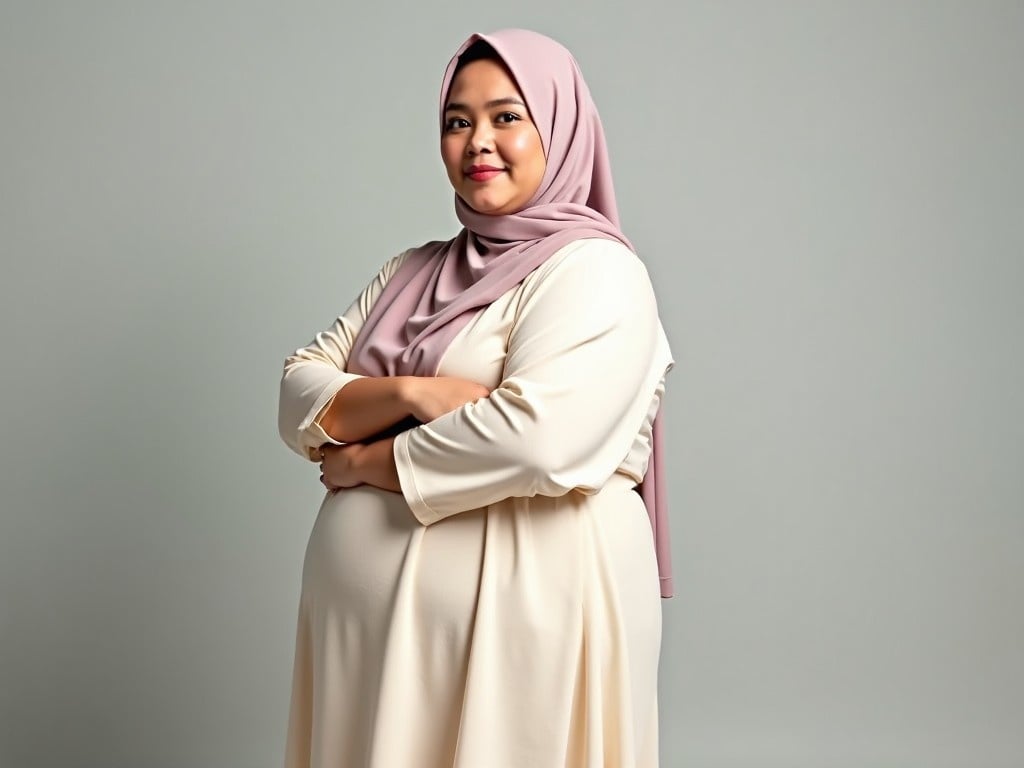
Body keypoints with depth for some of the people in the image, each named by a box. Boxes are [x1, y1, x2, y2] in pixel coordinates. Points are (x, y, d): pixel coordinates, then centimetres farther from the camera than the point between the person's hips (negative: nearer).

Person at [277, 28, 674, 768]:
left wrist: (366, 461, -10)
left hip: (519, 614, -6)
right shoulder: (414, 272, 13)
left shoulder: (594, 273, -9)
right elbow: (300, 398, 6)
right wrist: (407, 393, -14)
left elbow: (534, 439, -24)